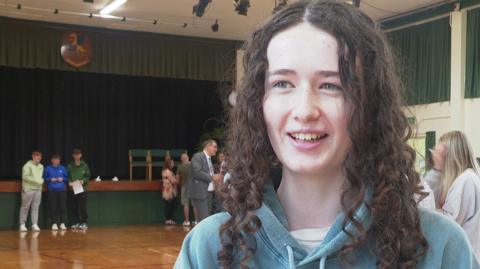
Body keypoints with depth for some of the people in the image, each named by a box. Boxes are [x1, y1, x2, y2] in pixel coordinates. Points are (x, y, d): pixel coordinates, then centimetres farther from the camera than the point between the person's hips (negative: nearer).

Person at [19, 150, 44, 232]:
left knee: (35, 207, 3)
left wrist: (41, 181, -1)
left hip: (38, 189, 6)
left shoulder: (41, 166, 14)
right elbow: (25, 177, -13)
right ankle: (22, 224, 6)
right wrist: (35, 181, -17)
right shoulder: (27, 165, -6)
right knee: (25, 207, -1)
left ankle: (34, 224, 3)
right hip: (28, 189, -5)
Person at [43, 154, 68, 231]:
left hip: (62, 190, 1)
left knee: (63, 207, -2)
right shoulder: (48, 168, 5)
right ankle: (54, 223, 5)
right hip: (52, 190, -1)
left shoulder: (63, 168, 9)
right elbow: (45, 178, 9)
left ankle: (62, 223, 6)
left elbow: (67, 178, 14)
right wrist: (50, 179, -8)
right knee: (53, 208, -3)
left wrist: (62, 179, -5)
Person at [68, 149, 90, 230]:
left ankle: (84, 223, 3)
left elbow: (88, 176, 5)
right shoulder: (70, 166, 4)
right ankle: (76, 222, 12)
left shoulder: (84, 165, 2)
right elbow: (68, 176, 6)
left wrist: (83, 181, -12)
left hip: (82, 188, -1)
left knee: (83, 206, -3)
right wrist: (70, 182, -12)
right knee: (75, 207, 4)